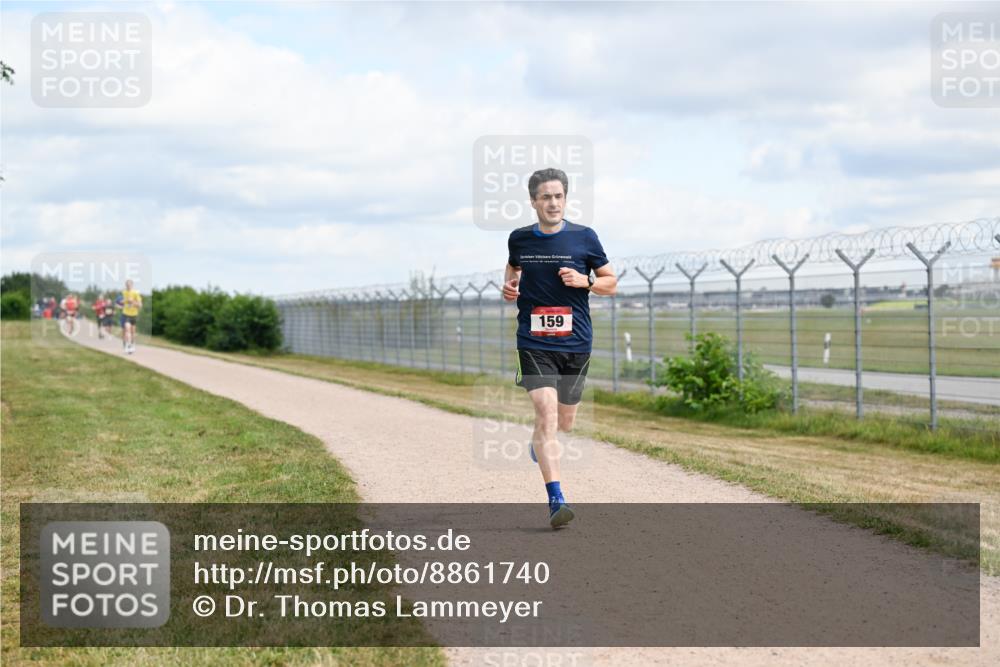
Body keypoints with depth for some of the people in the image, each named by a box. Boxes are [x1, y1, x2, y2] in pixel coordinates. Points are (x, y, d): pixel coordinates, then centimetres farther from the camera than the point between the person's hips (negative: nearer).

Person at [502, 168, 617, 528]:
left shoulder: (584, 237, -1)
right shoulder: (519, 239, 3)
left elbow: (611, 282, 7)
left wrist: (584, 280, -12)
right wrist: (509, 285, 4)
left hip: (575, 343, 1)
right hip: (534, 344, -1)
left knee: (564, 423, 12)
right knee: (546, 415, -16)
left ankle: (538, 443, 48)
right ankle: (556, 499, -18)